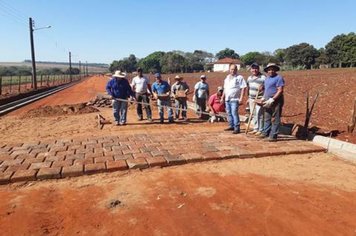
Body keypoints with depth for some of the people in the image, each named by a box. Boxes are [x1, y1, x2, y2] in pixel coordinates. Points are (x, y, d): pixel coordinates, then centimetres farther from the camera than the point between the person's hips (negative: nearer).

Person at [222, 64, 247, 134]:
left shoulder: (239, 77, -5)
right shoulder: (227, 78, 16)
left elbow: (243, 88, -10)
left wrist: (241, 98, -17)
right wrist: (223, 97, 19)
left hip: (235, 99, -7)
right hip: (227, 99, 7)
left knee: (234, 113, -13)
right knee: (229, 113, 11)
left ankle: (237, 128, -9)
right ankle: (231, 126, 23)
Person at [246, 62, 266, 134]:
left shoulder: (263, 77, -8)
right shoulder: (249, 78, 13)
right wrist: (248, 98, 20)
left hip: (259, 99, -7)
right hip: (251, 99, 7)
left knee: (259, 114, -8)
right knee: (253, 114, 10)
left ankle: (260, 130, 0)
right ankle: (255, 129, 20)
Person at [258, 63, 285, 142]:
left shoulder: (278, 78, -9)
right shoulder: (267, 78, 17)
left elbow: (280, 91, -16)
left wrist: (272, 99, -21)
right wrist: (263, 98, 11)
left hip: (276, 101, -8)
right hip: (268, 101, 8)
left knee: (275, 119, -3)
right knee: (267, 118, 14)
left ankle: (273, 136, 1)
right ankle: (265, 132, 24)